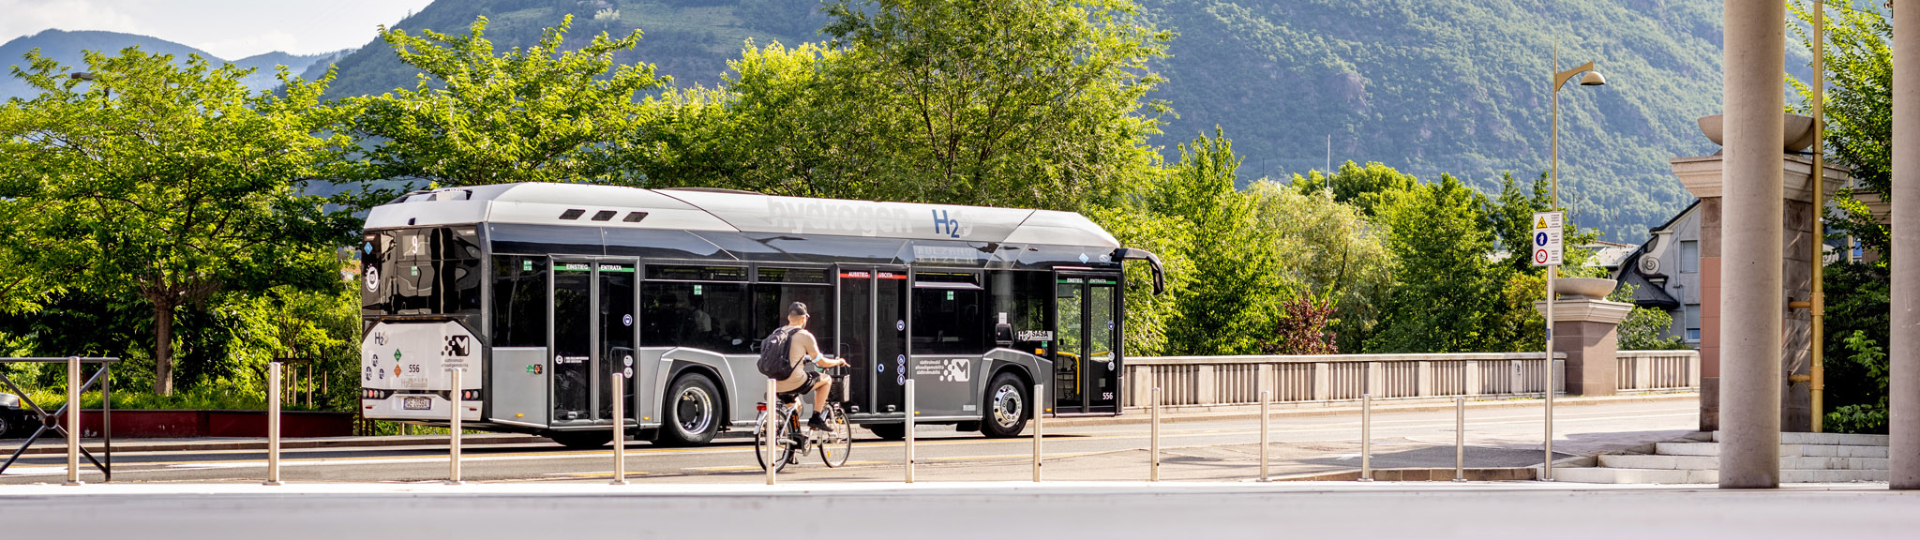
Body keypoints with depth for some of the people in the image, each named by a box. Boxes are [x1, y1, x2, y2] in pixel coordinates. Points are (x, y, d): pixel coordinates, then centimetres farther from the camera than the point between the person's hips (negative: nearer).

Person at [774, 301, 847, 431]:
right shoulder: (805, 335, -5)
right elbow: (821, 362, 1)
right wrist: (838, 362, 21)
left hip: (777, 387, 6)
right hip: (795, 383, -6)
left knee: (796, 405, 37)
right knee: (826, 380, 19)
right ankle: (816, 418, 12)